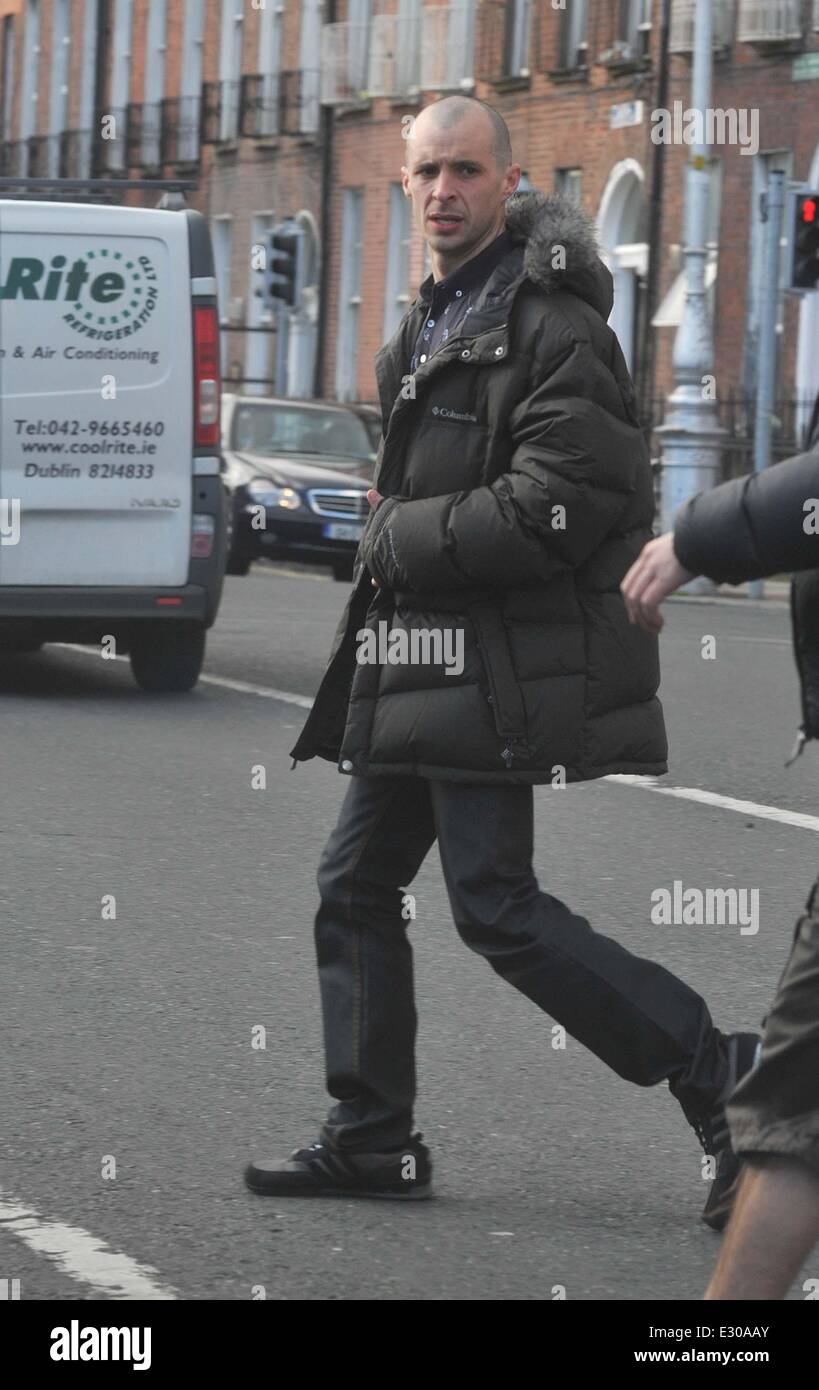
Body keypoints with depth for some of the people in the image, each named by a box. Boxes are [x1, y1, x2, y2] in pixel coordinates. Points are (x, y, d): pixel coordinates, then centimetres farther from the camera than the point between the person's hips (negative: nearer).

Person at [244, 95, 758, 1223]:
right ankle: (371, 1138, 19)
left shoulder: (553, 326, -14)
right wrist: (401, 521, 12)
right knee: (357, 887, 11)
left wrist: (399, 538, -14)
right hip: (418, 662, 10)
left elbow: (554, 507, -24)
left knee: (496, 905, -10)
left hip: (499, 666, -10)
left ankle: (715, 1070, -2)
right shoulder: (435, 322, 17)